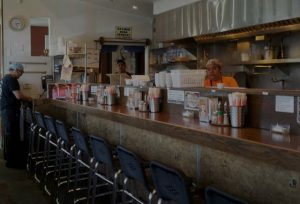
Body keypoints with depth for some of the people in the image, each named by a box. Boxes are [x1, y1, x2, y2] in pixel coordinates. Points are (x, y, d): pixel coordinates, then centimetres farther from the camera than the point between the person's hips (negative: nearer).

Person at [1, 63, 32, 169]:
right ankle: (12, 161, -1)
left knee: (10, 134, 17)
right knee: (12, 135, -6)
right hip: (10, 110, -11)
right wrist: (28, 98, -6)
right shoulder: (11, 79, -17)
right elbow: (18, 95, -24)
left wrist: (24, 98, 17)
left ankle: (9, 156, 27)